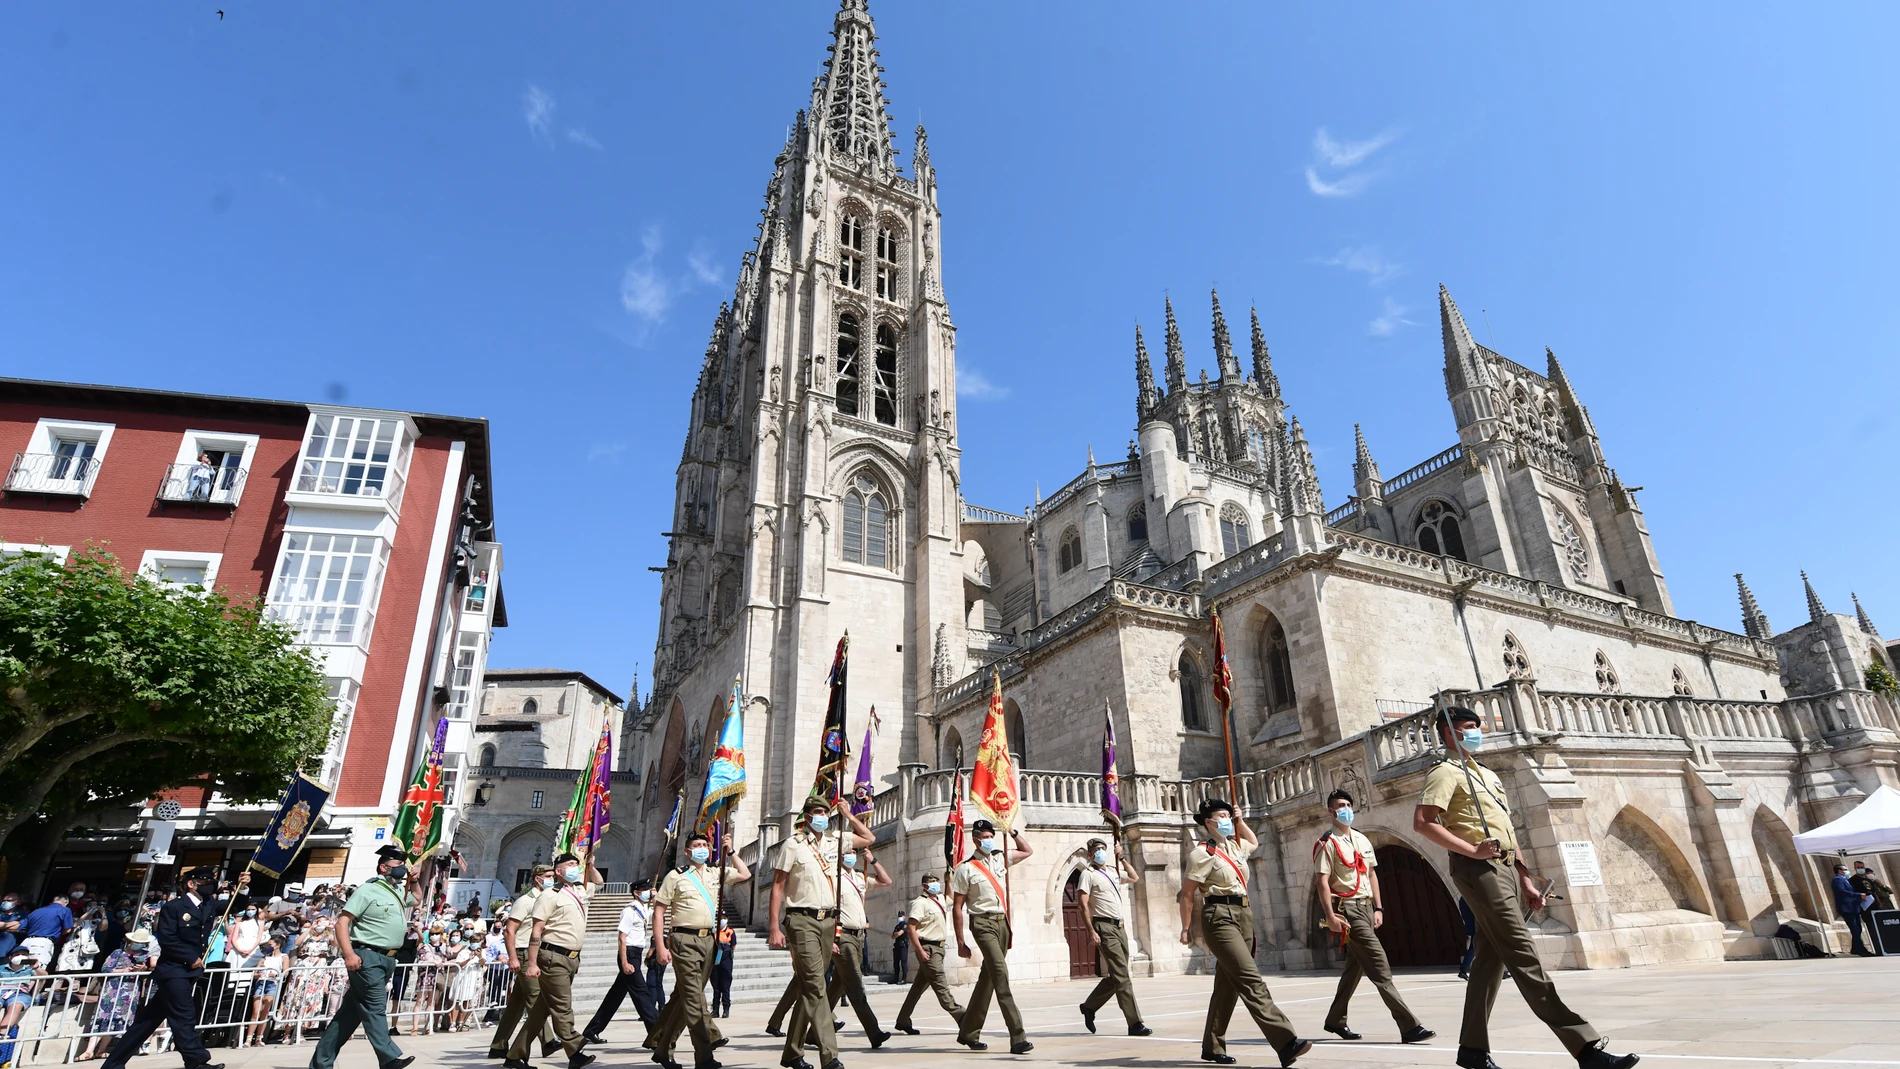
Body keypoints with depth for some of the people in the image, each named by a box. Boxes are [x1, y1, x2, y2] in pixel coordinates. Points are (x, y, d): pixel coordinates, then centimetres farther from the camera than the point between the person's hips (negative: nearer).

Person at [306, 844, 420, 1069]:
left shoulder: (399, 891, 16)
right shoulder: (368, 890, -9)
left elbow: (416, 898, 38)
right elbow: (342, 922, -13)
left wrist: (415, 880, 19)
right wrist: (349, 954, -23)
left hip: (387, 958, 9)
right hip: (367, 957, -9)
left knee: (352, 1010, 11)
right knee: (375, 1007, -11)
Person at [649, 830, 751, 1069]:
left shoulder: (715, 874, 14)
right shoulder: (676, 876, 1)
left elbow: (745, 874, 22)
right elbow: (658, 911, 0)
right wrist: (661, 946, -8)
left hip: (708, 939, 5)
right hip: (684, 940, -5)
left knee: (683, 996, 11)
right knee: (694, 996, -8)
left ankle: (662, 1048, 24)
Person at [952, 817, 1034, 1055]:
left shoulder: (1000, 858, 12)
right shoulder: (966, 869, -5)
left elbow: (1027, 851, 27)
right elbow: (957, 908, -3)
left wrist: (1012, 831, 12)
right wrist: (961, 941, -6)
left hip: (1002, 922, 6)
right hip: (983, 924, -6)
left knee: (988, 977, 11)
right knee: (1001, 974, -17)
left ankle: (968, 1032, 24)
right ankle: (1017, 1037, -19)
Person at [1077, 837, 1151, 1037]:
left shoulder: (1113, 871, 17)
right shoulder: (1088, 873, -3)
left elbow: (1135, 878, 31)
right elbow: (1084, 905, -9)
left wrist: (1122, 857, 21)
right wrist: (1091, 930, -17)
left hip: (1120, 926, 8)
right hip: (1104, 927, -8)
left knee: (1116, 976, 11)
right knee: (1122, 976, -9)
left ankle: (1089, 1006, 27)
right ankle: (1135, 1024, -6)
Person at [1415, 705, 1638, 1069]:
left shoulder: (1488, 775, 23)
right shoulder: (1446, 772, -5)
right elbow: (1422, 822, -17)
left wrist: (1525, 879, 18)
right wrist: (1472, 850, -21)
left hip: (1505, 868, 9)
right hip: (1479, 869, -9)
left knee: (1491, 958, 9)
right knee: (1523, 956, -11)